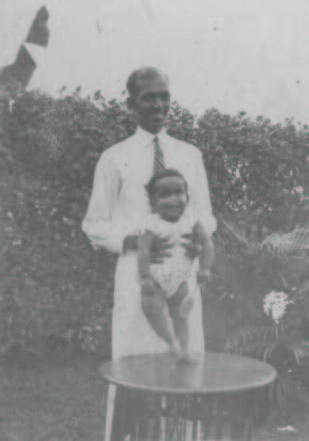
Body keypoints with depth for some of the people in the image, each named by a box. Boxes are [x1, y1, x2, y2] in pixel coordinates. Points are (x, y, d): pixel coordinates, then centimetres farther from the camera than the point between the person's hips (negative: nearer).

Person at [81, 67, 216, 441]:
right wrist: (136, 242, -15)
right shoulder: (115, 159, 3)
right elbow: (94, 225, 3)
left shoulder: (190, 155, 12)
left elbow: (204, 213, 18)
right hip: (136, 273, -3)